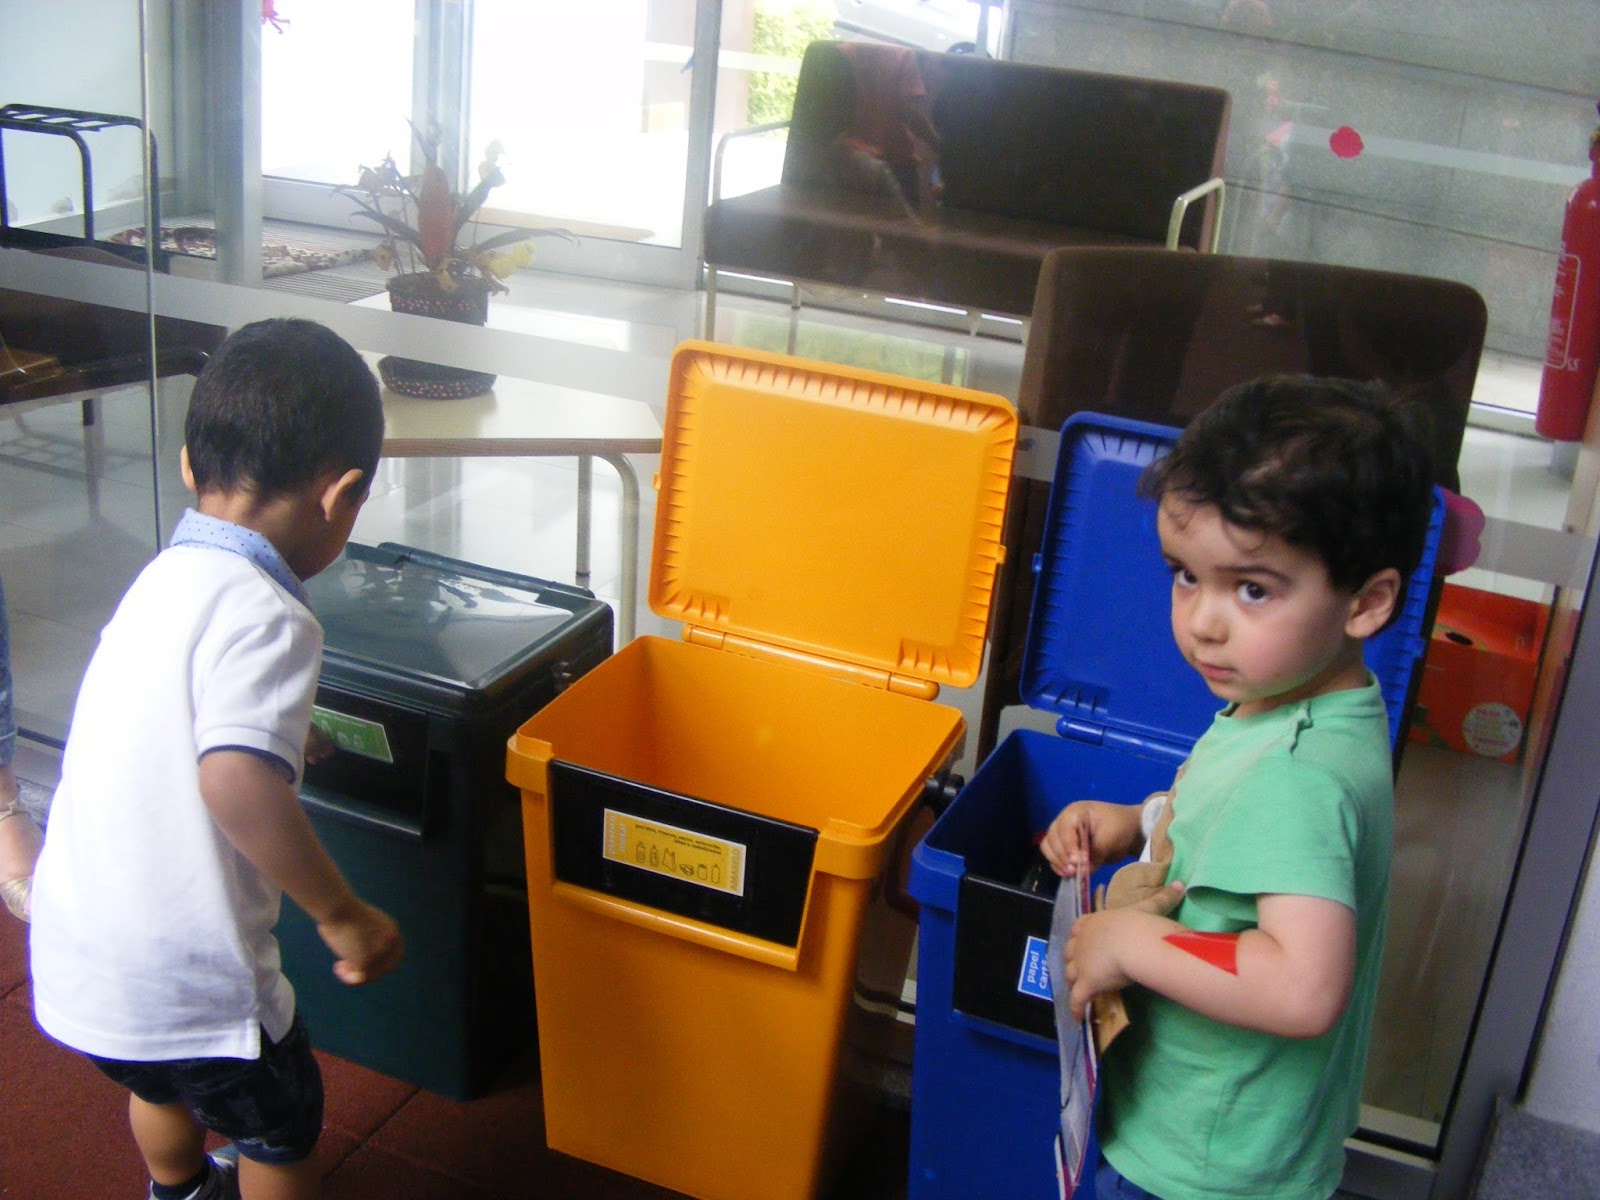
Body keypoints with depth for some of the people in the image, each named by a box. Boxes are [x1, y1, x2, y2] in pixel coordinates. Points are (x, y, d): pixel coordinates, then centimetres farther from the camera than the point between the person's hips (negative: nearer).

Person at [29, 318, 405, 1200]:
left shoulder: (166, 579, 4)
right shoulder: (264, 616, -24)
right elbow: (237, 781, -37)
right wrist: (343, 915, -26)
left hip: (75, 956, 8)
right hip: (183, 979, -8)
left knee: (162, 1082, 37)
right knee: (280, 1126, 21)